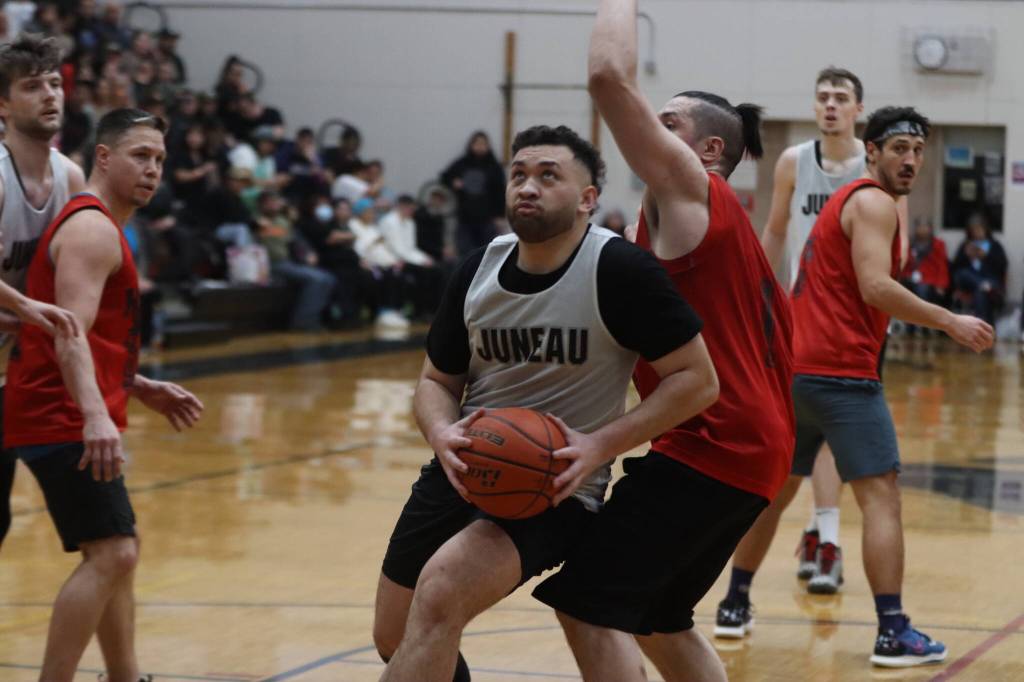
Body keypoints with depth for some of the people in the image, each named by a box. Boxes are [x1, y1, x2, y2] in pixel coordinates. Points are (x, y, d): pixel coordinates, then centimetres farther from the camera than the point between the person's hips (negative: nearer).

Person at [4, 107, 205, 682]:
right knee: (111, 553, -18)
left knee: (117, 554, 18)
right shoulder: (92, 229, -13)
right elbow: (69, 334, -26)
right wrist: (94, 414, -39)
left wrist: (141, 388, 23)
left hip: (77, 419, 11)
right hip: (64, 419, -11)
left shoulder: (104, 228, 20)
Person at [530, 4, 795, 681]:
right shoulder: (720, 224, 23)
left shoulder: (692, 191, -6)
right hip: (752, 448, 10)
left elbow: (611, 77, -17)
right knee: (656, 619, 21)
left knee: (587, 602, -13)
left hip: (712, 443, -10)